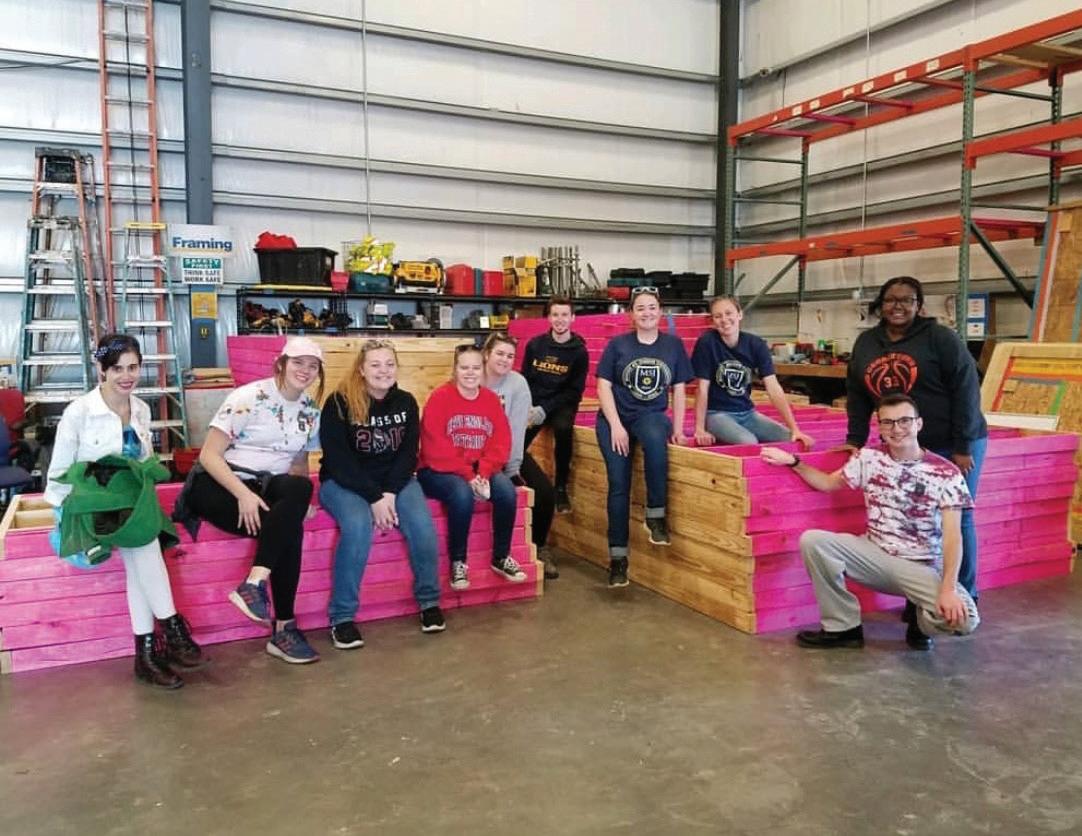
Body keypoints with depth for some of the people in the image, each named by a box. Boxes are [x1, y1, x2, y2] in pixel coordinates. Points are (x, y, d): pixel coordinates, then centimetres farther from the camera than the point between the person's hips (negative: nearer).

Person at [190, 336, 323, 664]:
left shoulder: (311, 410, 7)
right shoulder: (249, 397, -10)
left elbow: (299, 464, 15)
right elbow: (209, 455, -14)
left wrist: (297, 500, -7)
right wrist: (243, 493, -28)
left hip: (267, 488, 5)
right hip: (218, 485, -5)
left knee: (300, 489, -31)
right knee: (289, 528, -31)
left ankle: (254, 585, -29)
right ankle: (283, 629, -25)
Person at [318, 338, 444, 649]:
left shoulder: (406, 402, 1)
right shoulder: (339, 403, -12)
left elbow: (408, 454, 0)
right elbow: (338, 460, -15)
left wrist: (390, 493, -15)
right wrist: (374, 497, -22)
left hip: (395, 480, 3)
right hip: (343, 482, -3)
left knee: (422, 525, -24)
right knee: (358, 525, -34)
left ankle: (429, 601, -1)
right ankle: (342, 617, -21)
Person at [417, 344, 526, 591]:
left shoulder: (491, 399, 4)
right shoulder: (440, 397, -11)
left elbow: (501, 443, -1)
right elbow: (435, 448, -17)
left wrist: (483, 474, -18)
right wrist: (467, 476, -22)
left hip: (479, 471, 5)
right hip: (438, 471, -4)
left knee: (507, 490, -23)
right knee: (462, 494, -35)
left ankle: (501, 557, -3)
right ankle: (458, 562, -14)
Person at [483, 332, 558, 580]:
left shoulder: (518, 384, -9)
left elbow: (516, 430, -13)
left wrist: (511, 470, -15)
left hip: (510, 451, 2)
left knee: (545, 492, -15)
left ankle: (539, 548, 11)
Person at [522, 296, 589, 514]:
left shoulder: (579, 351, -4)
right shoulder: (534, 345, 3)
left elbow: (575, 391, -5)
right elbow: (524, 380, 9)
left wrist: (545, 409, -16)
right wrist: (528, 407, -10)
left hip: (562, 404, -2)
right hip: (533, 402, 2)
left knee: (563, 429, -34)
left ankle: (561, 488, -17)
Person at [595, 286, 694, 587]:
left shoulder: (673, 345, 6)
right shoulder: (617, 344, 0)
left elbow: (679, 390, 8)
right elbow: (604, 386, -3)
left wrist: (677, 428, -1)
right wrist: (616, 425, -13)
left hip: (651, 415, 0)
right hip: (615, 417, 0)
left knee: (655, 439, -37)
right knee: (619, 484, -13)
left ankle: (656, 515, -21)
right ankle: (618, 556, -3)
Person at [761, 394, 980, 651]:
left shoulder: (946, 473, -11)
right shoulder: (868, 458, -1)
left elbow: (952, 535, -16)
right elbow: (828, 482, 13)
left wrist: (948, 589, -29)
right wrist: (793, 462, -3)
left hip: (922, 568, -3)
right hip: (875, 554, 3)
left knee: (963, 618, -31)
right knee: (812, 540, -22)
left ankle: (922, 622, 9)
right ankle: (843, 627, -6)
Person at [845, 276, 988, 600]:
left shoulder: (940, 337, -10)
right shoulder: (866, 343, 5)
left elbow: (966, 389, -13)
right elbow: (857, 395, 8)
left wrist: (963, 447, -16)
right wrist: (855, 440, 3)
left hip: (954, 445, -4)